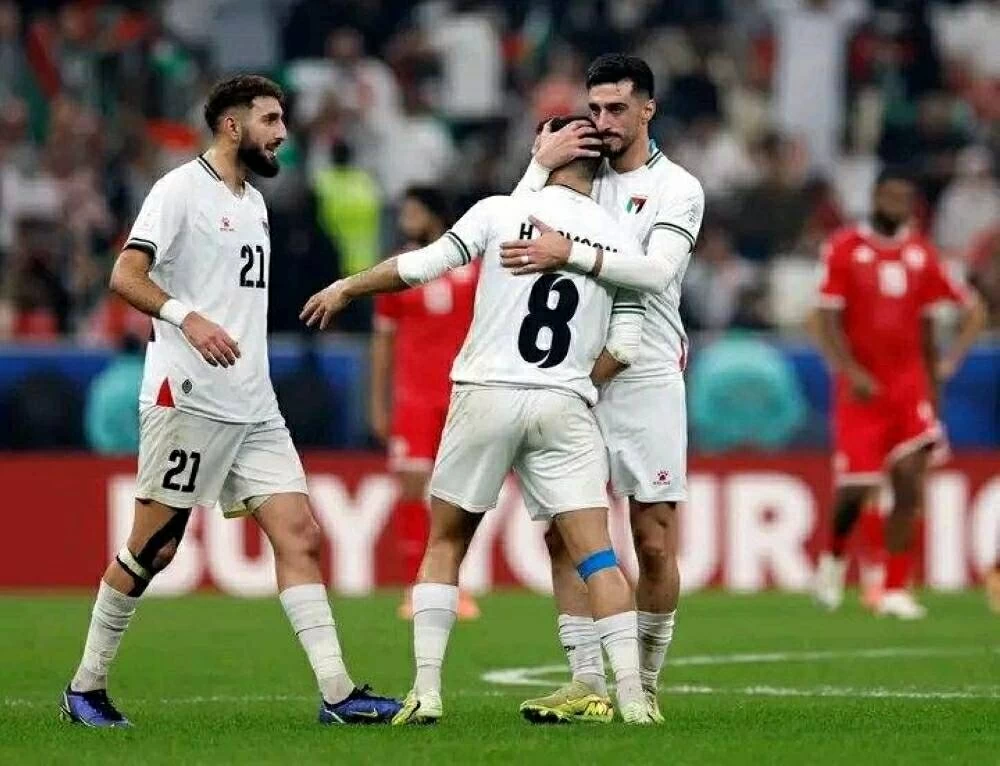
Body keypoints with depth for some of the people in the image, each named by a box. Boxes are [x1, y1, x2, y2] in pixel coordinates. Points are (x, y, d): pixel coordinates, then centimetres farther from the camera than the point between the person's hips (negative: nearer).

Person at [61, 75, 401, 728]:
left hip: (253, 406, 8)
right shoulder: (181, 189, -7)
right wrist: (187, 318, -29)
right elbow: (126, 275, -15)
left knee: (300, 536, -3)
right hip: (187, 399, -8)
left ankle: (337, 695, -8)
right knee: (152, 550, -2)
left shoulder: (254, 202, 19)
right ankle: (87, 686, 11)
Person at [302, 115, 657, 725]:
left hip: (488, 398, -1)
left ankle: (426, 689, 7)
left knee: (446, 542, 14)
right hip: (565, 406, 1)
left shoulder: (502, 212, -2)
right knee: (596, 553, 1)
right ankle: (632, 693, -9)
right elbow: (623, 347, 3)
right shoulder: (618, 242, 5)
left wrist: (347, 288, 16)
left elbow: (422, 266, 1)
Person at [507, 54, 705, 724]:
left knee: (654, 540, -4)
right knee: (564, 534, -5)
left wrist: (572, 253, -27)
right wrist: (542, 166, -5)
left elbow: (656, 270, -16)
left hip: (646, 377, -4)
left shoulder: (676, 188, 0)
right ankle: (588, 684, -3)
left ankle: (644, 686, 8)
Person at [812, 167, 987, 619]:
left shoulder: (921, 254, 7)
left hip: (909, 383, 3)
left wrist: (946, 363, 1)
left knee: (909, 486, -8)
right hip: (863, 387, -3)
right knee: (855, 488, -3)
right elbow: (827, 319, -8)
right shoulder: (844, 249, -4)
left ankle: (895, 591, -4)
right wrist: (851, 372, -20)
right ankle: (834, 557, 29)